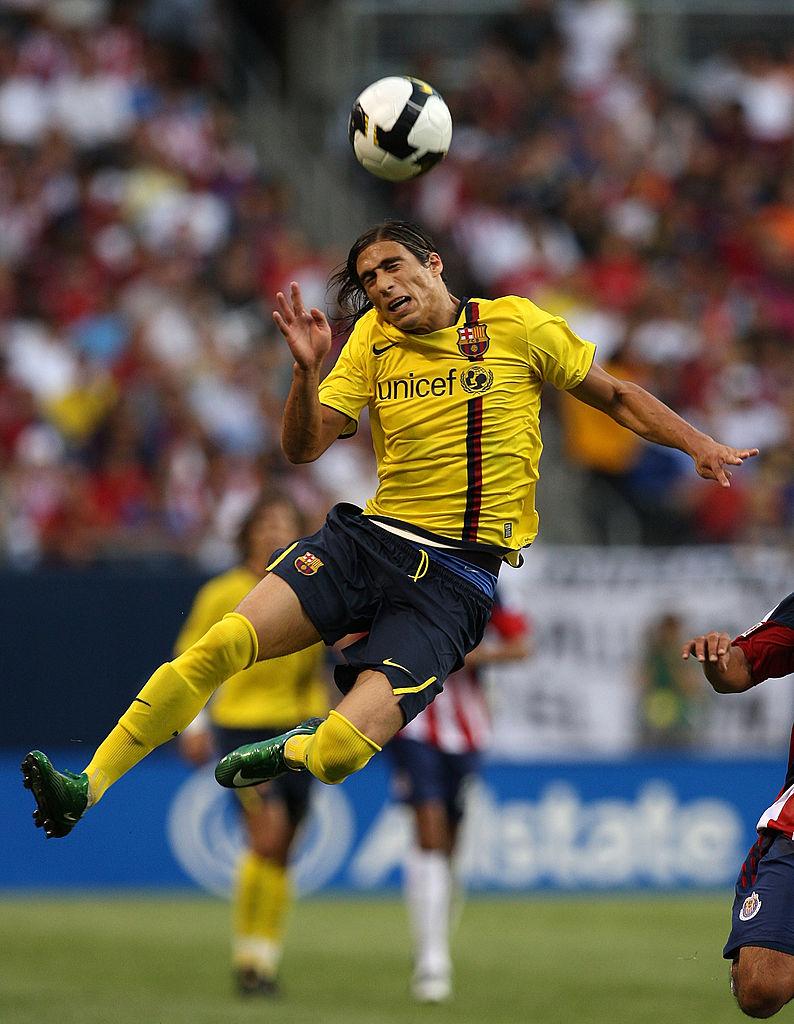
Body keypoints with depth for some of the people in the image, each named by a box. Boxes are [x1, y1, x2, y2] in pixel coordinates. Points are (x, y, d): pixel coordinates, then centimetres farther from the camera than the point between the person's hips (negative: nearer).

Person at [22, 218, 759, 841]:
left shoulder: (516, 326, 2)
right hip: (368, 538, 3)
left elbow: (616, 397, 14)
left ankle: (287, 755, 17)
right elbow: (303, 449, 4)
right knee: (220, 645, -21)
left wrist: (698, 445, 2)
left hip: (457, 575, -3)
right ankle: (86, 789, -16)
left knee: (338, 752, -20)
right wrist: (306, 372, -15)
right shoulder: (372, 339, 10)